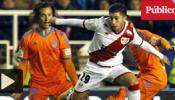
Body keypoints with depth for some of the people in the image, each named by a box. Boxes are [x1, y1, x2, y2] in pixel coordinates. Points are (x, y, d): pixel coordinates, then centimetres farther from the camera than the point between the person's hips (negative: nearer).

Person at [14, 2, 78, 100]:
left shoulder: (60, 36, -2)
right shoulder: (27, 37, -1)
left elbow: (68, 63, -2)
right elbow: (23, 64, 4)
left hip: (60, 83, 0)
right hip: (38, 84, 0)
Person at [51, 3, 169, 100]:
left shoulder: (130, 32, -18)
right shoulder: (101, 24, -25)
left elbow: (142, 43, 1)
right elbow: (81, 22, -11)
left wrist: (160, 56, 12)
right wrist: (57, 21, -3)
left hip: (115, 65, 1)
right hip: (96, 66, -1)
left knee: (133, 81, -26)